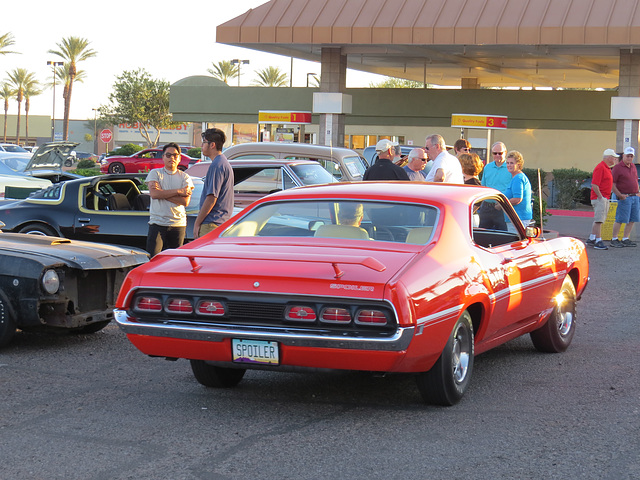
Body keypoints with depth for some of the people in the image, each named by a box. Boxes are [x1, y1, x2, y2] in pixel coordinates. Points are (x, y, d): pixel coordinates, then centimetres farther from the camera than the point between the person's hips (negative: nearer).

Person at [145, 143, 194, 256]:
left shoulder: (185, 177, 10)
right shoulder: (155, 173, 8)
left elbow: (185, 201, -5)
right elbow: (154, 194, -10)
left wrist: (162, 193, -10)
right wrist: (178, 191, -9)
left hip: (178, 224, 2)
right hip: (157, 223, -2)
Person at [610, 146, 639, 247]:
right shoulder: (617, 168, -7)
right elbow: (612, 184, -10)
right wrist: (619, 195, -17)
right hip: (624, 197, -7)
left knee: (632, 220, 6)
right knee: (620, 219, -8)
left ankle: (625, 239, 13)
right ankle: (614, 239, 0)